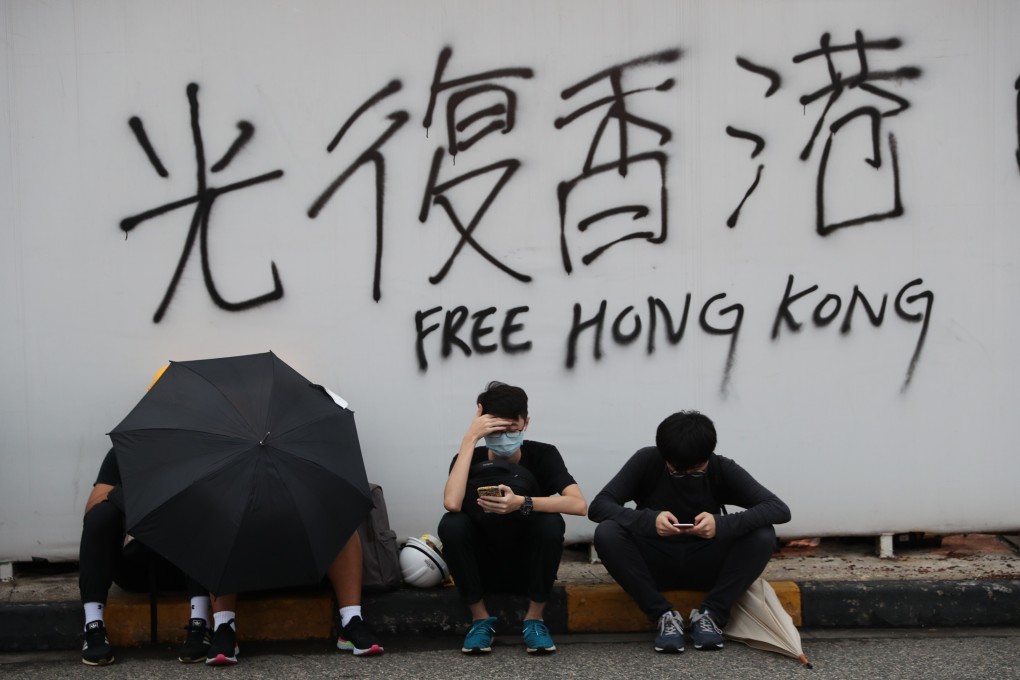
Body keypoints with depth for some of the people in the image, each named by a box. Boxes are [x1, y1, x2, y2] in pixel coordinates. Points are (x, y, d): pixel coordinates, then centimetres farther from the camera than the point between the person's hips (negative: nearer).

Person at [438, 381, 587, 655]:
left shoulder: (543, 455, -12)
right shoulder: (471, 459, -11)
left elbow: (579, 504, -27)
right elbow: (452, 503, -33)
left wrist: (522, 503, -40)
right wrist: (470, 438, -30)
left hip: (529, 569, 0)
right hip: (483, 570, 0)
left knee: (551, 523, -30)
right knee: (451, 524, -28)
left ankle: (535, 618, -10)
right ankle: (480, 618, -10)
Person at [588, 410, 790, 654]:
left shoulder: (723, 469, -12)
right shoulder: (646, 461, -14)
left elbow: (780, 509, -21)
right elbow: (598, 506, -20)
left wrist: (723, 524, -37)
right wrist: (649, 520, -38)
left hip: (704, 566, 0)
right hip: (654, 566, 0)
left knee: (763, 536, -25)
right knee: (606, 534, -30)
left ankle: (710, 614, -15)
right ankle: (664, 615, -21)